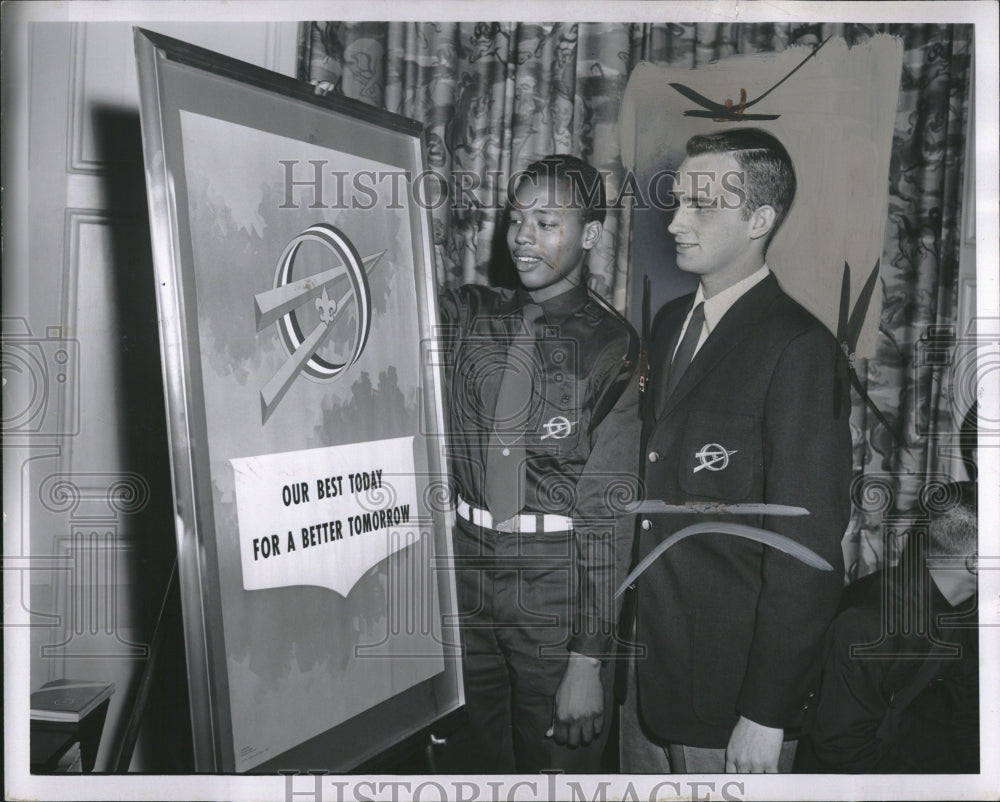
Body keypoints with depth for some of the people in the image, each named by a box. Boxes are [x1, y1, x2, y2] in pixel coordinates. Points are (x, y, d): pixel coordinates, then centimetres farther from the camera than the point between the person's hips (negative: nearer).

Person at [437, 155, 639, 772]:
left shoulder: (612, 348, -9)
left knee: (554, 765, 11)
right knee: (468, 763, 18)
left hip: (558, 586, -4)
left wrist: (589, 658, -14)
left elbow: (606, 512, -12)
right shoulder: (467, 316, 6)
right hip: (465, 566, 4)